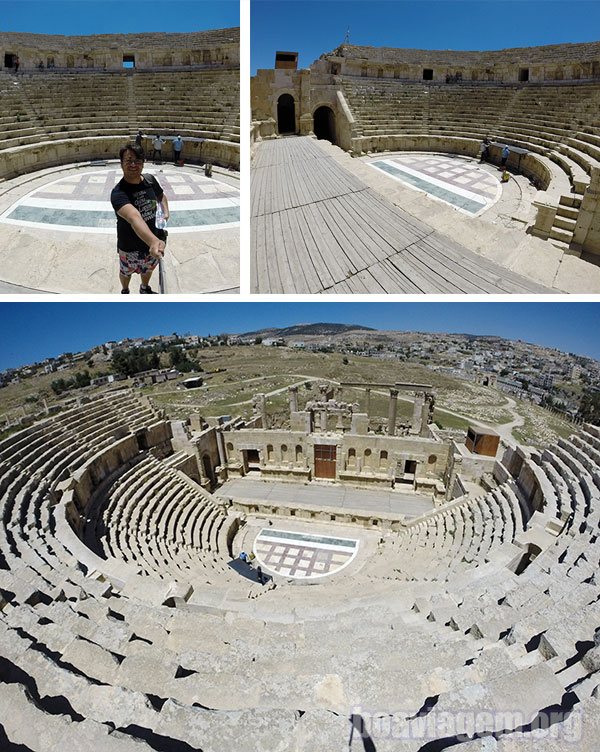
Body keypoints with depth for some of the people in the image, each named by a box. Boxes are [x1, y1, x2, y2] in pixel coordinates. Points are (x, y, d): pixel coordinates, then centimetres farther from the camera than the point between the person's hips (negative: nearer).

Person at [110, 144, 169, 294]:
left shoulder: (150, 180, -11)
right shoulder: (118, 193, -31)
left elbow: (161, 196, 13)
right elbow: (134, 218, -51)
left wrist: (166, 212, -9)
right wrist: (153, 241, -70)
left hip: (152, 241, 4)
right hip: (130, 247, -4)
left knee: (148, 269, 30)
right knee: (126, 272, 23)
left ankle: (145, 288, 60)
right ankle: (125, 291, 54)